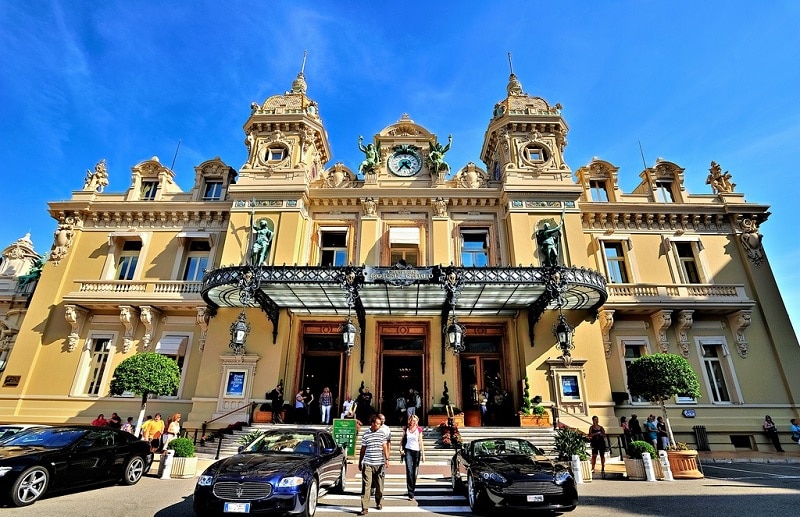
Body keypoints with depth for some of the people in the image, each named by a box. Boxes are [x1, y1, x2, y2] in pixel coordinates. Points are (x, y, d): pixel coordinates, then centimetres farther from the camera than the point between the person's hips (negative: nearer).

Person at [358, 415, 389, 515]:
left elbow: (385, 447, 6)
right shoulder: (365, 434, 1)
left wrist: (387, 459, -3)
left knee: (379, 485, 10)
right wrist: (360, 462, 13)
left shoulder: (382, 433, 2)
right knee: (366, 485, -5)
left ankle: (379, 503, 31)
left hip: (379, 463, 1)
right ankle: (364, 508, 1)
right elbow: (363, 449, 9)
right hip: (367, 464, -1)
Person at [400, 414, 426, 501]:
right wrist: (401, 449, 0)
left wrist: (423, 454, 1)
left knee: (415, 472, 5)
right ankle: (411, 494, -7)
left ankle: (412, 489, 23)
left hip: (416, 451, 0)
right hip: (408, 451, 0)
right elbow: (402, 440, 13)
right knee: (409, 471, -10)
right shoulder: (406, 429, 3)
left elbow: (421, 442, 3)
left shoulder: (419, 429, 0)